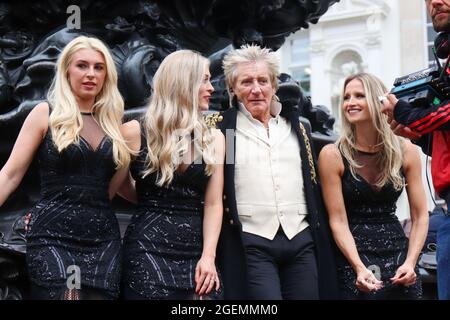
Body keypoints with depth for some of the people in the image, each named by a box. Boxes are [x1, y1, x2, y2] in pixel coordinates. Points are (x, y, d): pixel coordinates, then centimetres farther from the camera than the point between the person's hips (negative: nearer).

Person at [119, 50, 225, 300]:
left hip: (197, 251, 3)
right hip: (149, 248, -3)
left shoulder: (213, 139, 7)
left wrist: (208, 256, -8)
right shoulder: (136, 133, -2)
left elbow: (213, 203, 1)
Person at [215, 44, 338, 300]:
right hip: (251, 243, -4)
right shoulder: (222, 128, 3)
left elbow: (314, 183, 17)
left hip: (302, 241, 4)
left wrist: (322, 240, 14)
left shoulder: (296, 126, 15)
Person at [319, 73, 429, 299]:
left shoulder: (406, 151, -1)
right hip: (352, 259, -2)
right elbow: (338, 222, -9)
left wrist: (410, 263, -11)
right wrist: (360, 268, -20)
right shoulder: (332, 155, -8)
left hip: (399, 256, 2)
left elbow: (420, 217, 2)